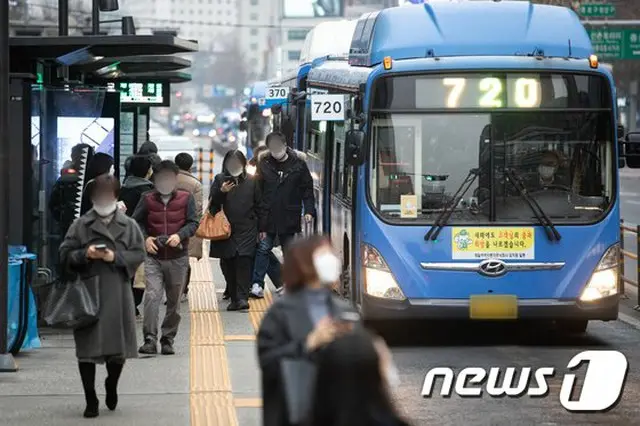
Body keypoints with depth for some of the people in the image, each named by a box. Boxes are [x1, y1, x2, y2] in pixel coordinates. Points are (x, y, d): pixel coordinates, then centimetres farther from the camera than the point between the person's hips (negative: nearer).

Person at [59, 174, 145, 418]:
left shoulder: (129, 226, 7)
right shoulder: (80, 226, 6)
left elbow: (138, 254, 1)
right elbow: (65, 254, 3)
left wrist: (115, 257, -13)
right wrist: (85, 254, -15)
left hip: (117, 293, 1)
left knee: (118, 344, 4)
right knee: (87, 347, -2)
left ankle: (112, 386, 35)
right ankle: (91, 400, 7)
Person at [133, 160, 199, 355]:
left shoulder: (185, 198, 1)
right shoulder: (148, 199, 3)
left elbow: (194, 222, 1)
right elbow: (136, 221, 11)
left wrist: (180, 235, -16)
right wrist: (145, 238, -6)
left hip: (178, 258, 1)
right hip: (153, 258, -1)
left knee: (174, 302, 7)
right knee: (151, 296, -15)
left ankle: (168, 340, 19)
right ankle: (150, 340, -17)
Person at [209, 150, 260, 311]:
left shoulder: (251, 181, 8)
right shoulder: (220, 180, 6)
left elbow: (258, 205, 13)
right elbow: (212, 204, 2)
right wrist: (221, 192, -16)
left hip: (247, 230, -1)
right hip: (226, 229, 1)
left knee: (244, 261, -14)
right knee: (228, 264, 3)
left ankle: (242, 297, -17)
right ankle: (233, 297, 12)